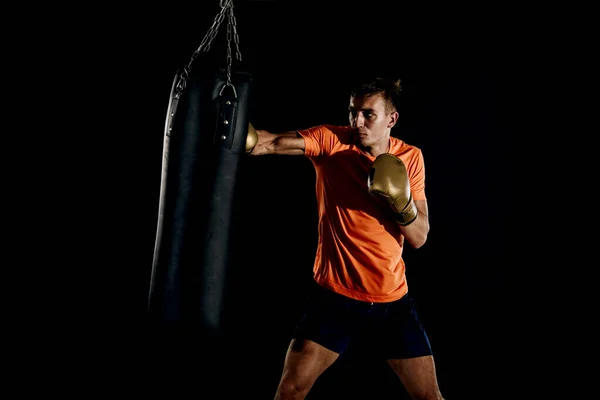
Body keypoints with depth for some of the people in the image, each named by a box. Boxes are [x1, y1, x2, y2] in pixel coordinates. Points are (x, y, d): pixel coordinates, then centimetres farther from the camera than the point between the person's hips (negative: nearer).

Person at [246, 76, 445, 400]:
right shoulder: (330, 140, -8)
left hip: (392, 301, 2)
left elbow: (419, 237, -2)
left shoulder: (410, 157, -1)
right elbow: (272, 144, -26)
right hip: (334, 295, -2)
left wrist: (401, 200, -20)